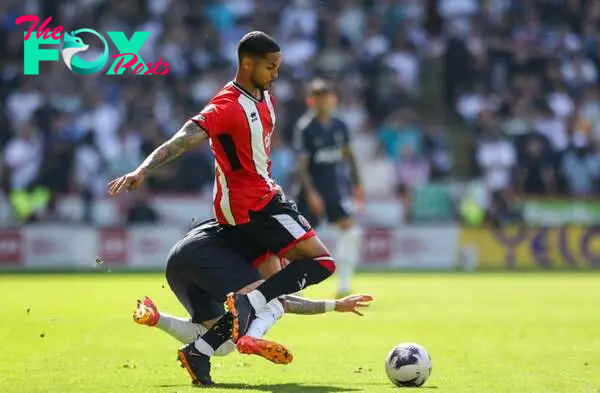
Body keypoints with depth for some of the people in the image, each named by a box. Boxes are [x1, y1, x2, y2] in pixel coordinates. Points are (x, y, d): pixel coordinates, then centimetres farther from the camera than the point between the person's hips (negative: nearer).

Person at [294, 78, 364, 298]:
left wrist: (357, 183, 17)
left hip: (336, 187, 5)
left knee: (351, 230, -10)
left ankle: (344, 286, -5)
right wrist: (310, 193, -21)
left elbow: (348, 154, 18)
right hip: (313, 191, -4)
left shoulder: (339, 126, 4)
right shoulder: (305, 127, -12)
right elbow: (301, 163, -13)